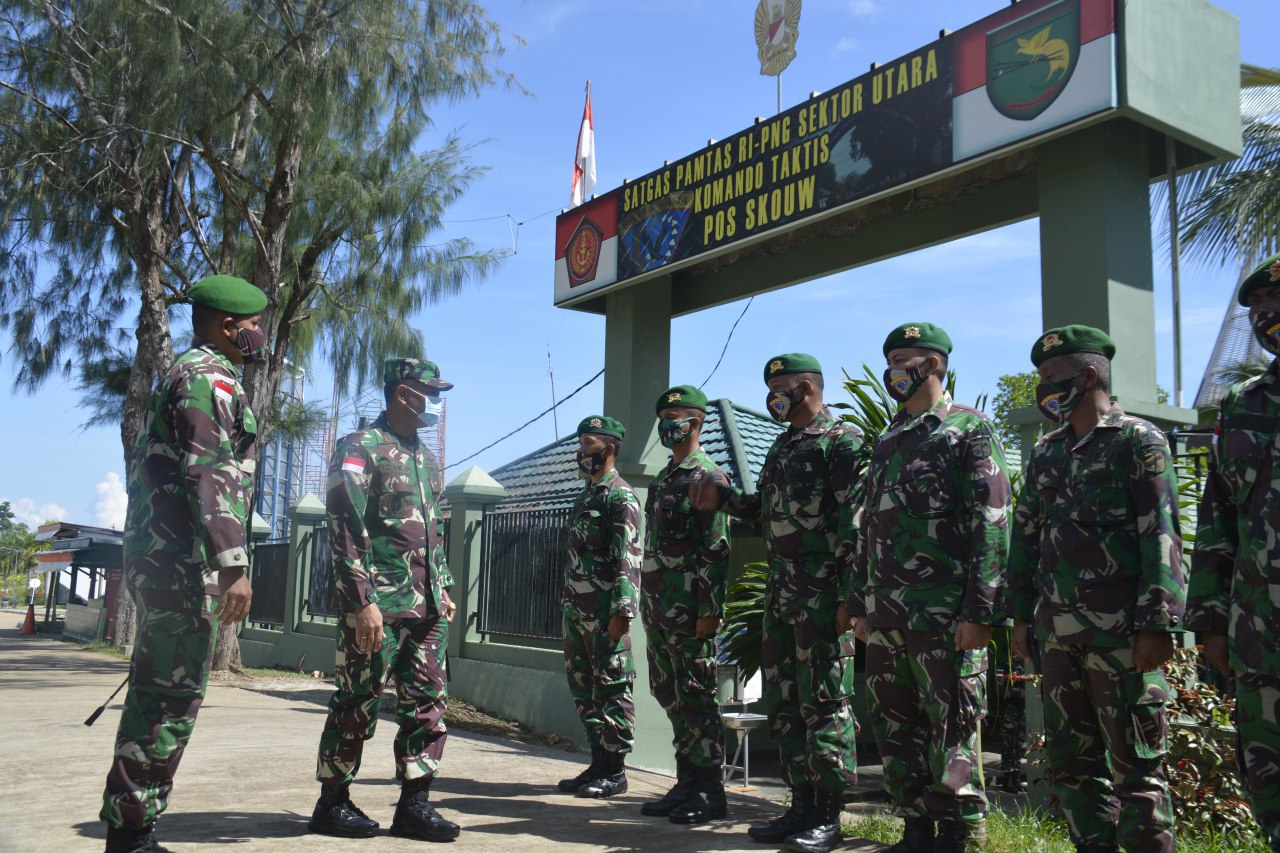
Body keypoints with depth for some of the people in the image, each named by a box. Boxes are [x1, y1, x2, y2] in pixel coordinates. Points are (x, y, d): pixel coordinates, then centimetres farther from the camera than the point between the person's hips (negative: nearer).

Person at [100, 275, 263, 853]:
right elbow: (210, 475, -21)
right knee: (174, 696, -7)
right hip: (183, 559, -10)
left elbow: (140, 467, 25)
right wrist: (234, 566, -24)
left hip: (158, 558, 10)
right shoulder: (210, 376, -10)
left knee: (159, 693, 12)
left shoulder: (182, 375, 22)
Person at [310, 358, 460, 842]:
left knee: (429, 703, 6)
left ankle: (414, 803, 14)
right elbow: (346, 530, -14)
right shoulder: (360, 448, -6)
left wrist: (444, 589, 17)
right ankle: (333, 803, 16)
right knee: (358, 704, 1)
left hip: (427, 606, 8)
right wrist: (362, 601, -20)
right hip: (379, 605, -7)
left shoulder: (426, 457, 18)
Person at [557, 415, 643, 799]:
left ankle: (615, 770, 6)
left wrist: (622, 610, -22)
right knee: (583, 687, 13)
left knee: (612, 687, -2)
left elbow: (628, 558, -16)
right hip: (576, 609, 9)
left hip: (604, 610, -9)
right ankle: (598, 762, 22)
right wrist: (569, 607, 19)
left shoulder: (621, 496, -9)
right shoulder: (584, 496, 19)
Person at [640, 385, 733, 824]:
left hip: (690, 607, -9)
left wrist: (710, 608, -19)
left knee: (695, 696, -4)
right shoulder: (661, 480, 19)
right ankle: (687, 783, 21)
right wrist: (647, 603, 19)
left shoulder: (708, 477, -8)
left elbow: (716, 549, -14)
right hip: (658, 606, 9)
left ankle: (710, 792, 5)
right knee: (670, 695, 12)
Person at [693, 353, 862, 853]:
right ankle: (802, 806, 20)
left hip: (823, 590, -9)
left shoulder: (842, 440, -7)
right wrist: (724, 500, 14)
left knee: (824, 701, -3)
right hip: (780, 587, 9)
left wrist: (848, 594, -19)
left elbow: (853, 521, -14)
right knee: (783, 701, 11)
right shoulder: (782, 445, 19)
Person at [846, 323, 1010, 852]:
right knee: (896, 728, 12)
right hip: (885, 614, 8)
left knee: (951, 729, -1)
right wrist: (859, 603, 17)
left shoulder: (969, 430, -4)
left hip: (943, 614, -7)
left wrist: (981, 610, -18)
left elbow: (991, 526, -11)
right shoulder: (887, 441, 19)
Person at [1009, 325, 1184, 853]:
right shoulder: (1047, 453, 16)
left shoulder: (1138, 441, -3)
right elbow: (1026, 537, 19)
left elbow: (1161, 538, -10)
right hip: (1057, 631, 7)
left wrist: (1157, 623, -16)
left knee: (1134, 763, -1)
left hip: (1120, 631, -7)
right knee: (1069, 760, 12)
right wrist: (1022, 616, 15)